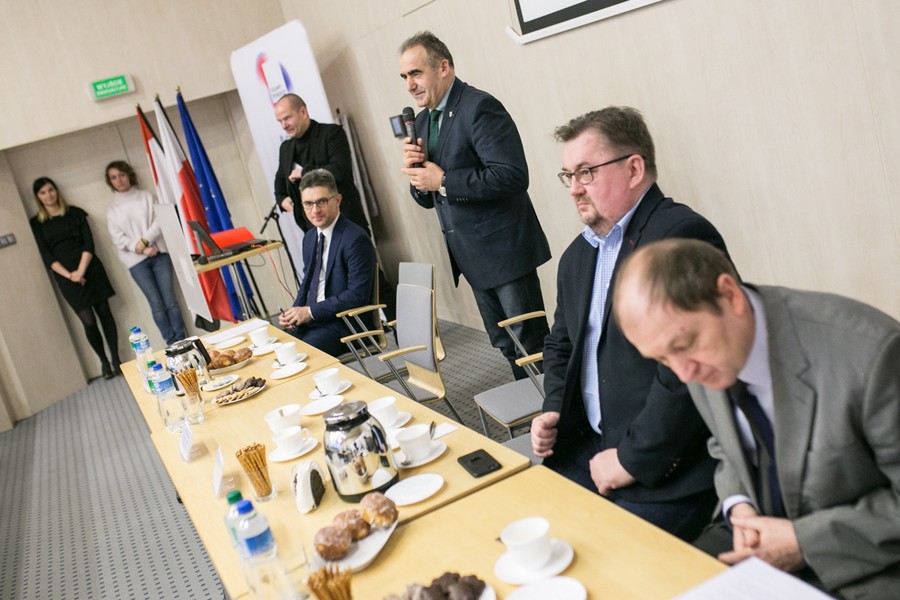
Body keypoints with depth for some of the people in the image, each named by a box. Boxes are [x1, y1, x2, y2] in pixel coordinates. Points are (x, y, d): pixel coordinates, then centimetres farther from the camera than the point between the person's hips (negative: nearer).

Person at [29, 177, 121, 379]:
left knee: (105, 313, 2)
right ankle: (103, 361, 11)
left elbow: (88, 243, -1)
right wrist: (69, 275, -13)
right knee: (89, 321, -5)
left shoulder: (75, 213, 6)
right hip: (66, 278, -1)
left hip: (90, 270, 1)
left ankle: (115, 359, 11)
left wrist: (81, 271, -13)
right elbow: (46, 256, -1)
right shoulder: (36, 223, 6)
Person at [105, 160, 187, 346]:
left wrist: (145, 241, -15)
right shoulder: (112, 208, 7)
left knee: (170, 300, -2)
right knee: (157, 305, -4)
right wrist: (143, 250, -13)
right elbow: (118, 239, -1)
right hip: (136, 261, 0)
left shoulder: (146, 196, 9)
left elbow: (158, 220, -1)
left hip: (159, 253, 0)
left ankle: (183, 341, 3)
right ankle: (172, 343, 1)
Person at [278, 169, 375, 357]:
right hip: (310, 319, 8)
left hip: (344, 323, -7)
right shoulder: (310, 237, 12)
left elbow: (358, 294, -19)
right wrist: (295, 312, 1)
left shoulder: (356, 239, -15)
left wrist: (311, 311, -17)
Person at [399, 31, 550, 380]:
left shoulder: (479, 108, -15)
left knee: (532, 341, 0)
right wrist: (415, 169, -7)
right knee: (505, 344, 16)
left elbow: (512, 176, -25)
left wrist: (443, 180, -21)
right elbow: (426, 198, 15)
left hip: (503, 248, -8)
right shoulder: (423, 121, 12)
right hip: (473, 256, 8)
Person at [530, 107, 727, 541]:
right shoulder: (578, 255, 13)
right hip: (586, 448, 8)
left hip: (665, 469, -8)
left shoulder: (682, 237, -16)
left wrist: (632, 459, -17)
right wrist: (553, 410, 9)